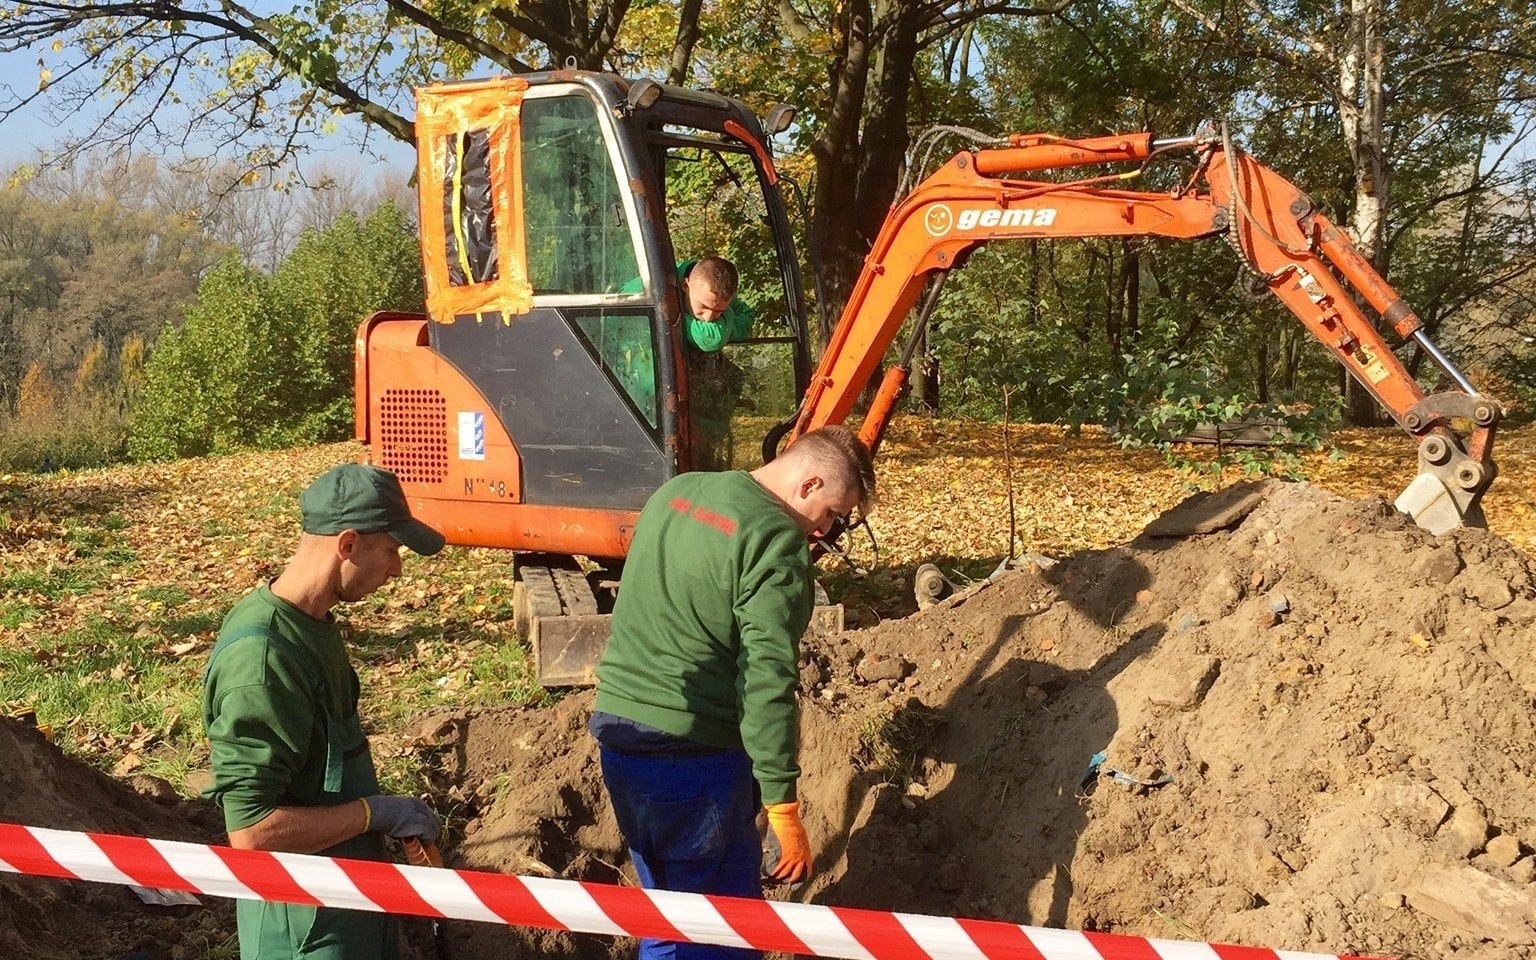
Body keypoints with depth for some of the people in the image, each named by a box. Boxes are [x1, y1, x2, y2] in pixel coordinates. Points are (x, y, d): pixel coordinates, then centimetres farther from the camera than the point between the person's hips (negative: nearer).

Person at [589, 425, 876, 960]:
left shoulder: (675, 492, 10)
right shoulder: (776, 541, -16)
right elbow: (767, 683, -21)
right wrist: (782, 808, -18)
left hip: (615, 726, 8)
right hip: (692, 753, -8)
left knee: (664, 899, 21)